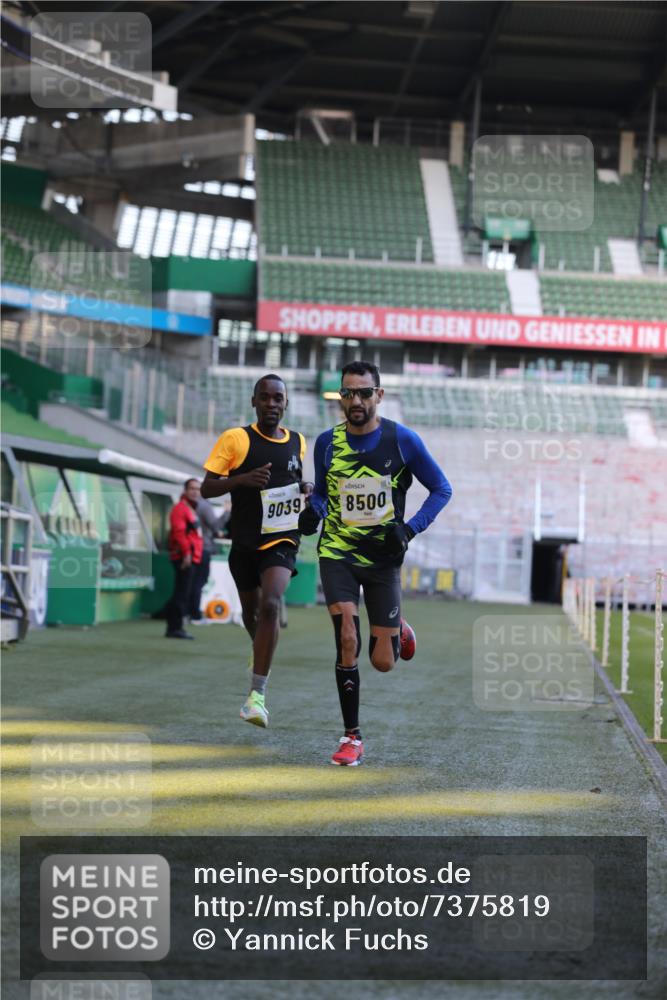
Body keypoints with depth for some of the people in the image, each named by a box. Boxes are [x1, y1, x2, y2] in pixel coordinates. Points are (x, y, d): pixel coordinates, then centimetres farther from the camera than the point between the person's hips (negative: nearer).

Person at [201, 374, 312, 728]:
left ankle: (257, 694, -24)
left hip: (281, 541, 0)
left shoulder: (299, 443, 6)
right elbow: (206, 487, -8)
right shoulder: (235, 439, -5)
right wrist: (242, 479, -25)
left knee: (270, 604, -23)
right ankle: (262, 653, 52)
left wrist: (308, 489, 1)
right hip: (244, 542, 0)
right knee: (251, 611, 16)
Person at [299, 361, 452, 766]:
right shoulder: (327, 443, 0)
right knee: (346, 640, -15)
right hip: (337, 552, 1)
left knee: (383, 662, 1)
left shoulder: (402, 440, -7)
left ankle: (398, 631, 39)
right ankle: (352, 738, -3)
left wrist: (409, 530, -13)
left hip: (383, 556, -1)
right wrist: (313, 511, -8)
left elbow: (442, 489, 1)